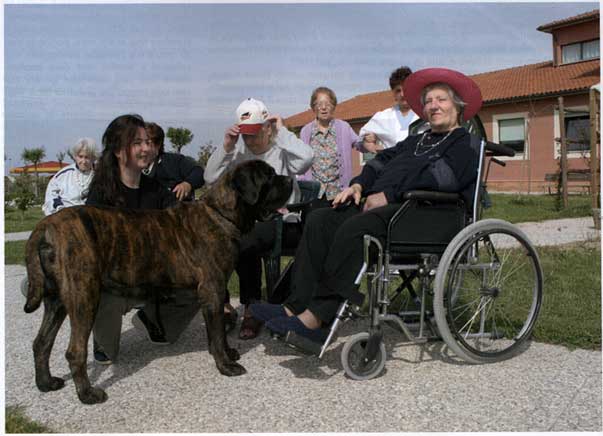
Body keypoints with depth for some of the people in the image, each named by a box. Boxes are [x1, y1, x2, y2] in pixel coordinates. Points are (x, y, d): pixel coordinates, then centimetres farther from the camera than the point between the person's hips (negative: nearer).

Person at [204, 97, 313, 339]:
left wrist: (282, 132, -9)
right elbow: (210, 177, 4)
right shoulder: (238, 152, 13)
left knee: (244, 244, -34)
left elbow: (306, 158, -19)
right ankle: (222, 304, -8)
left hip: (276, 218, -4)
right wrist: (226, 147, -6)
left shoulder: (282, 150, 4)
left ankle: (252, 308, -16)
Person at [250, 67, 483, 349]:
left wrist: (388, 194, -15)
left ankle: (318, 317, -30)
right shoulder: (417, 141, 34)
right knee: (320, 220, -14)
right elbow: (383, 160, 24)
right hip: (381, 203, 8)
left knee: (354, 228, -34)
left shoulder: (463, 143, 9)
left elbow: (443, 176, -10)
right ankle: (296, 307, -21)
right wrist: (359, 184, 3)